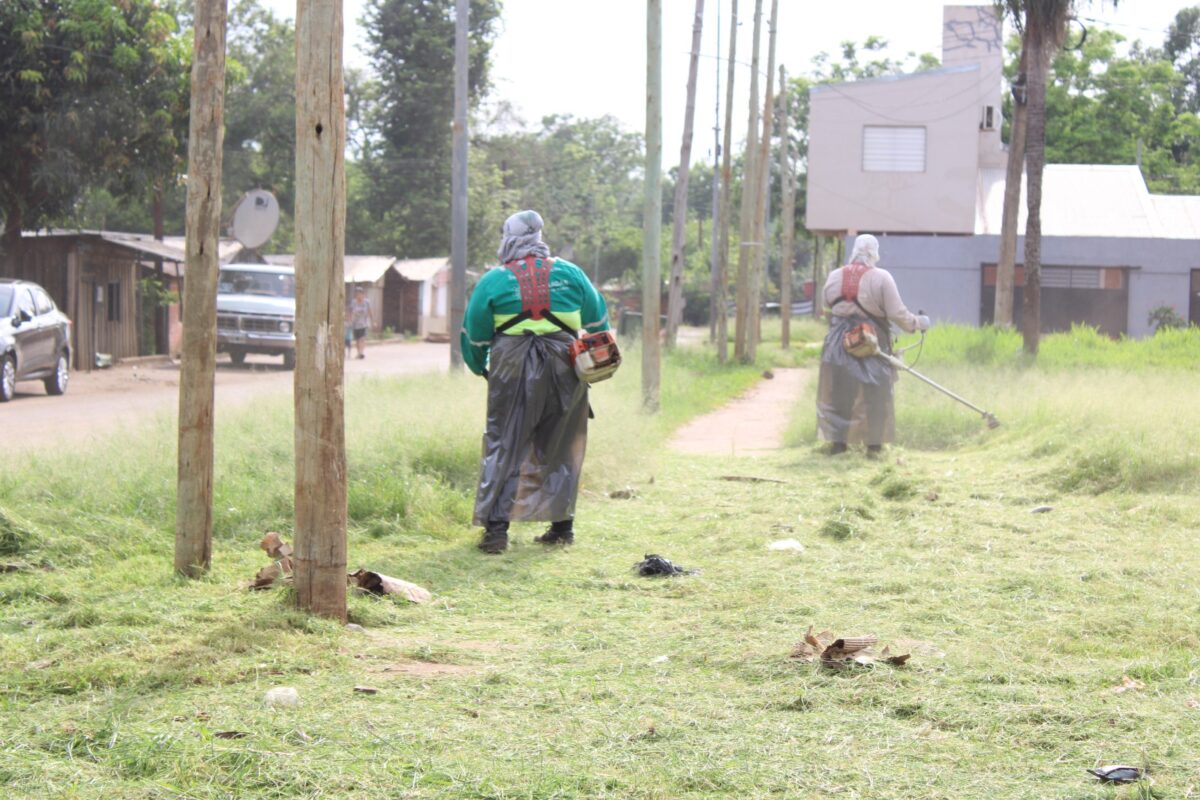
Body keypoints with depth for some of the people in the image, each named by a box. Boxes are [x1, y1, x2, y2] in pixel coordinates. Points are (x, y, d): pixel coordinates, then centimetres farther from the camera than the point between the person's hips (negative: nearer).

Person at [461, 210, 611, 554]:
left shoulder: (493, 281, 1)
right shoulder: (570, 274, 8)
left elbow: (473, 336, 7)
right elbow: (599, 324, 15)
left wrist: (481, 369, 24)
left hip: (512, 374, -2)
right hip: (565, 378, 2)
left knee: (503, 447, 3)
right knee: (560, 448, 13)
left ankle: (495, 527, -5)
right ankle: (562, 525, 17)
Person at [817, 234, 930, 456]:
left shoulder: (834, 277, 0)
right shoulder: (881, 278, -11)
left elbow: (827, 303, 9)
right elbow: (897, 313, -12)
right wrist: (919, 323, 4)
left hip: (839, 343, 3)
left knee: (839, 392, 10)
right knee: (876, 395, 7)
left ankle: (837, 440, 11)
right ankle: (874, 443, 8)